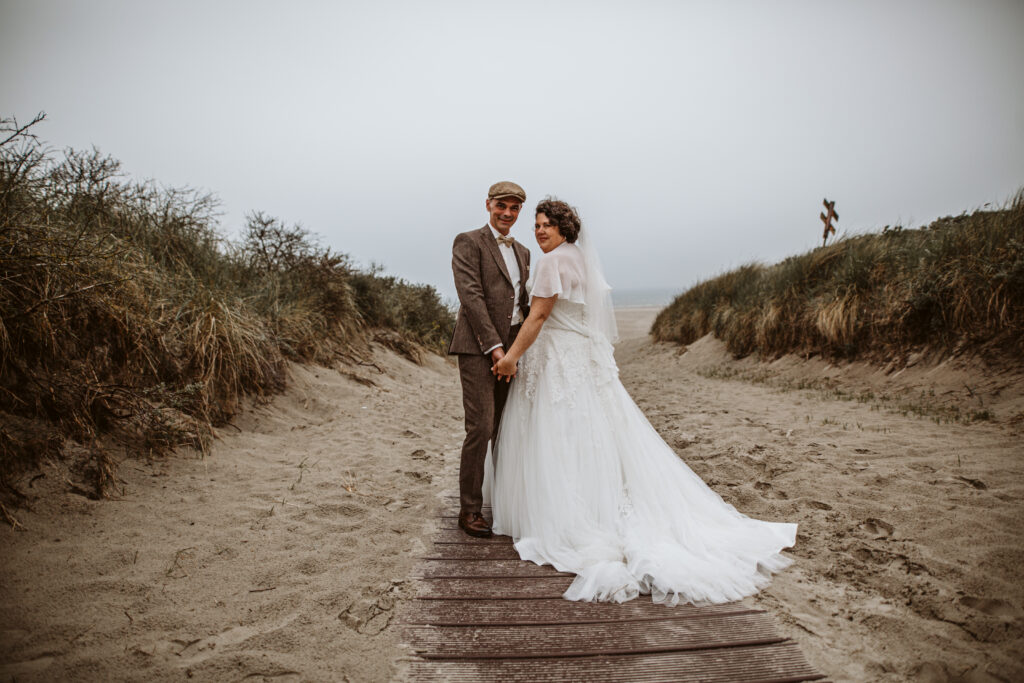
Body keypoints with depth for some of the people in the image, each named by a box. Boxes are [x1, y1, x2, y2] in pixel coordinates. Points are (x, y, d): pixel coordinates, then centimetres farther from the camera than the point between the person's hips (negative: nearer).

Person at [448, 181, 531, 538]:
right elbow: (471, 296, -12)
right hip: (478, 347, -7)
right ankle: (469, 509, 4)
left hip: (511, 349, 7)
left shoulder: (522, 252, 20)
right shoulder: (468, 242, -1)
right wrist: (493, 346, -18)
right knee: (481, 428, -8)